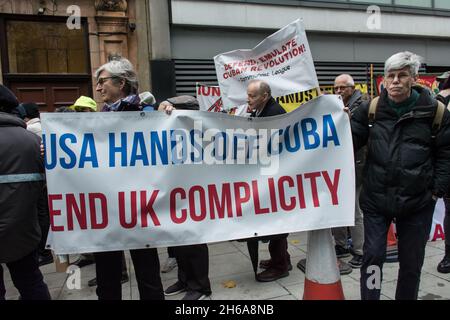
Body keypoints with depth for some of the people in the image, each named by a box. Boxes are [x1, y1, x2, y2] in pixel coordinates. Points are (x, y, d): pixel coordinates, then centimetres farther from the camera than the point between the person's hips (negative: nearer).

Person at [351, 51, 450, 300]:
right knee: (373, 256, 5)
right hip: (375, 198, 0)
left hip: (417, 202, 0)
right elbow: (351, 142, 0)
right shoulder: (371, 109, 0)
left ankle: (406, 297, 36)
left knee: (411, 261, 14)